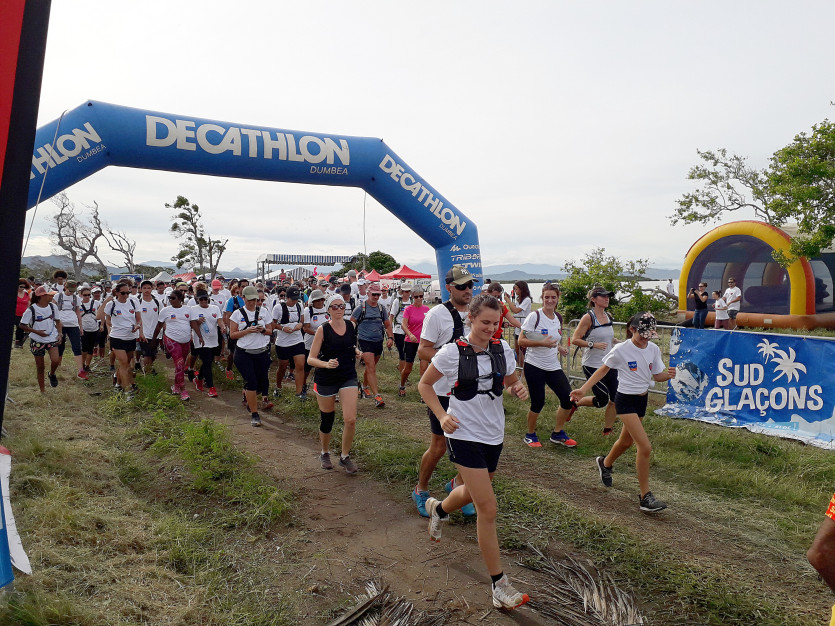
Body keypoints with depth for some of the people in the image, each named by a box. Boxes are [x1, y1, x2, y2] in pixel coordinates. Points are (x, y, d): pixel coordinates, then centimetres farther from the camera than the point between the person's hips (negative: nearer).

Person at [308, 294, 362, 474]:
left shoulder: (351, 325, 1)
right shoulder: (322, 330, -11)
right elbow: (311, 359, -13)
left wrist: (355, 351, 2)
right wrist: (326, 364, -31)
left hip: (348, 377, 3)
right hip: (326, 379, -2)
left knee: (350, 420, -10)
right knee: (327, 420, 9)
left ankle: (345, 456, 11)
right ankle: (325, 453, 36)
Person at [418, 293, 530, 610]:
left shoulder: (502, 349, -1)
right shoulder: (452, 352, -13)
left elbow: (511, 382, 15)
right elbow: (424, 384, -2)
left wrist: (519, 389, -9)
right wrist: (442, 416, -14)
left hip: (494, 435, 6)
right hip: (464, 435, -6)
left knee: (474, 493, 25)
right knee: (488, 508, -8)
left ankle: (439, 508, 59)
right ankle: (499, 585, 6)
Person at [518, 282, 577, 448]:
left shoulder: (559, 318, 10)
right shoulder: (534, 316, -10)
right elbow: (521, 341, -13)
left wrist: (560, 347, 5)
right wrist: (542, 343, -23)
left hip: (553, 366, 6)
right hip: (534, 366, -6)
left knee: (568, 398, 0)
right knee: (538, 403, -2)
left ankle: (557, 434, 20)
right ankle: (530, 435, 22)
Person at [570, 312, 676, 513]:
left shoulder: (653, 349, 1)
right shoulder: (621, 350, -15)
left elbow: (657, 376, 8)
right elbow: (603, 370, -4)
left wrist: (669, 374, -15)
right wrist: (583, 389, -12)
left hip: (642, 400, 7)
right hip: (626, 400, -7)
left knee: (627, 441, 22)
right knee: (645, 446, -15)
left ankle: (605, 463, 53)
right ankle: (645, 497, -4)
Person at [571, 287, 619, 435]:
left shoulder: (608, 316, 9)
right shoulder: (588, 318, -12)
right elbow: (575, 339, -15)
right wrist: (593, 344, -24)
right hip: (592, 366, -7)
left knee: (615, 399, 3)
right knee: (602, 400, -6)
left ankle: (607, 430, 19)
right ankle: (574, 403, 20)